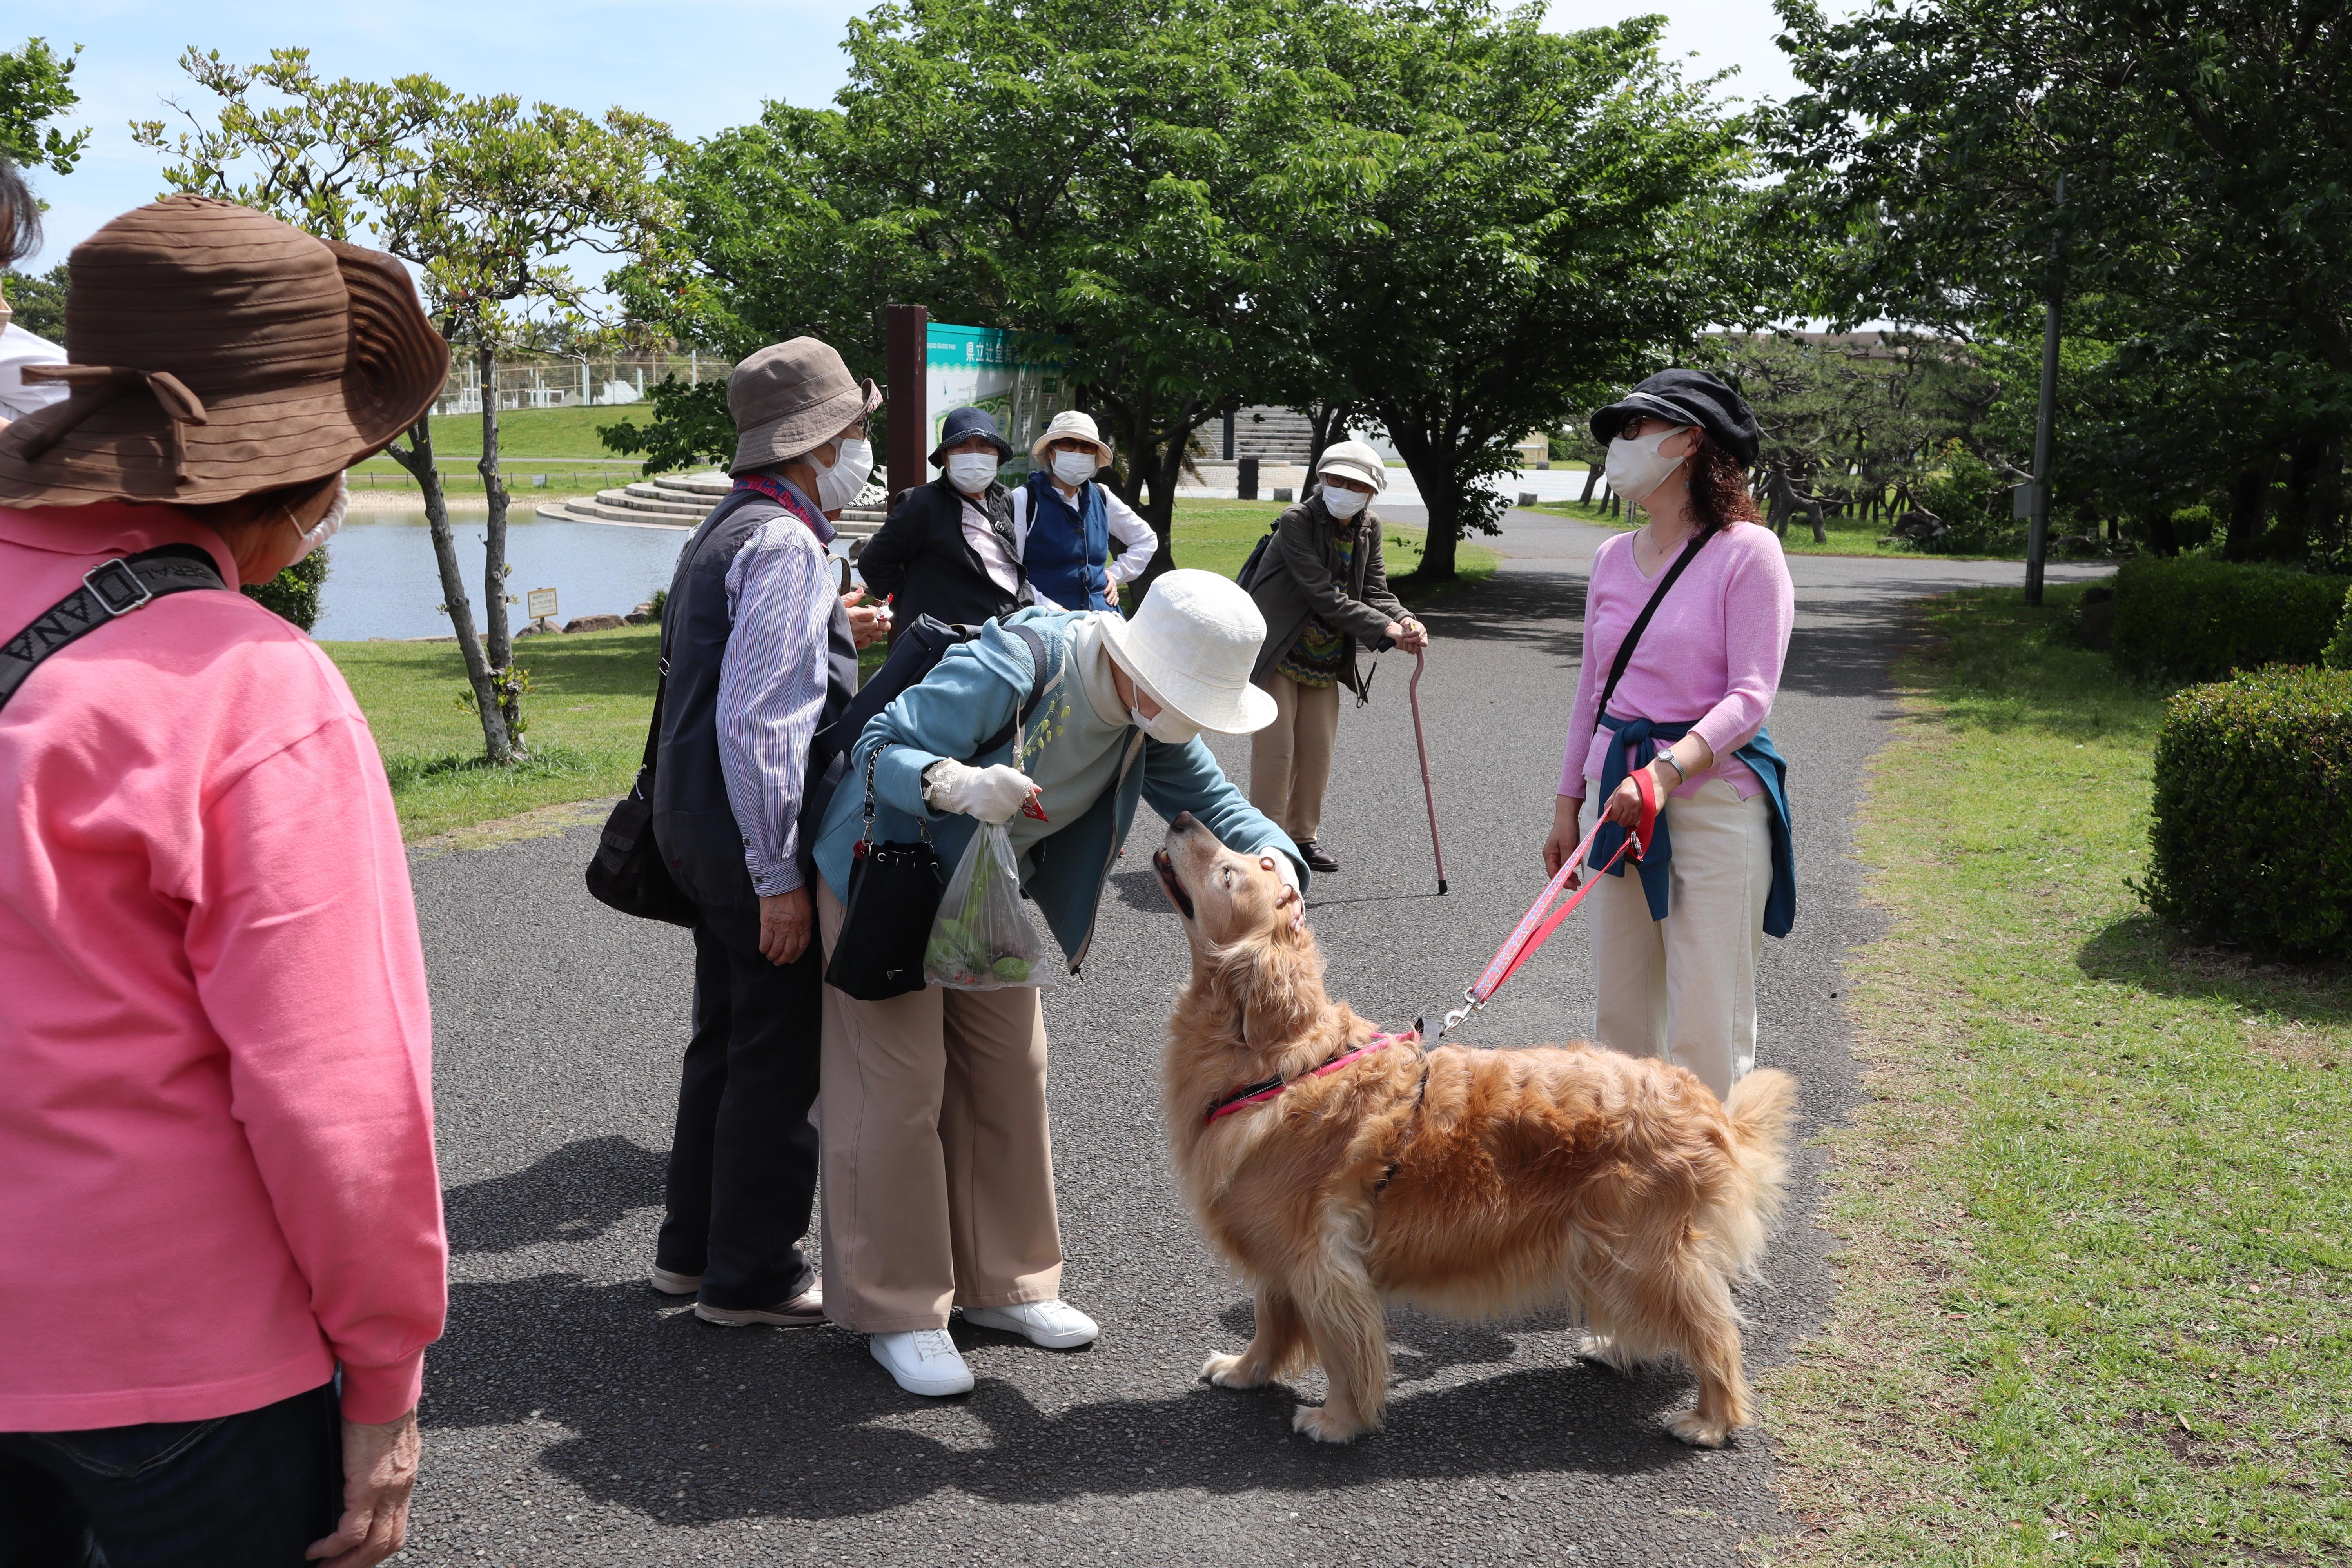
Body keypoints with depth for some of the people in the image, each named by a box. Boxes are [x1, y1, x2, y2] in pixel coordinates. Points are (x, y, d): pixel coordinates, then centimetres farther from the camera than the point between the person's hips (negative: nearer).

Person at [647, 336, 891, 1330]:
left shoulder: (727, 531, 14)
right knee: (780, 1056, 2)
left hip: (701, 829, 10)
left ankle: (692, 1246, 32)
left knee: (727, 1039, 20)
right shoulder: (784, 543, -19)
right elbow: (758, 721, -25)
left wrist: (831, 638, 17)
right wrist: (777, 875, -23)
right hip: (752, 839, -10)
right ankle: (750, 1275, 14)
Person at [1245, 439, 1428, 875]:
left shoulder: (1369, 529, 0)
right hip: (1276, 655, -6)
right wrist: (1384, 629, -30)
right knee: (1275, 749, -5)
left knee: (1318, 750, 9)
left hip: (1326, 660, 6)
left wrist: (1403, 621, -25)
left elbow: (1375, 591, -3)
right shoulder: (1297, 521, -20)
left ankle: (1303, 835, 24)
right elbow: (1323, 594, -26)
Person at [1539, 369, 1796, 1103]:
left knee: (1705, 1028, -2)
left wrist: (1668, 769, -27)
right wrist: (1567, 804, 15)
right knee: (1620, 1012, 11)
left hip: (1713, 791, -6)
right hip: (1622, 793, 6)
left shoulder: (1747, 550, -8)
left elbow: (1751, 697, -13)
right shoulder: (1613, 558, 11)